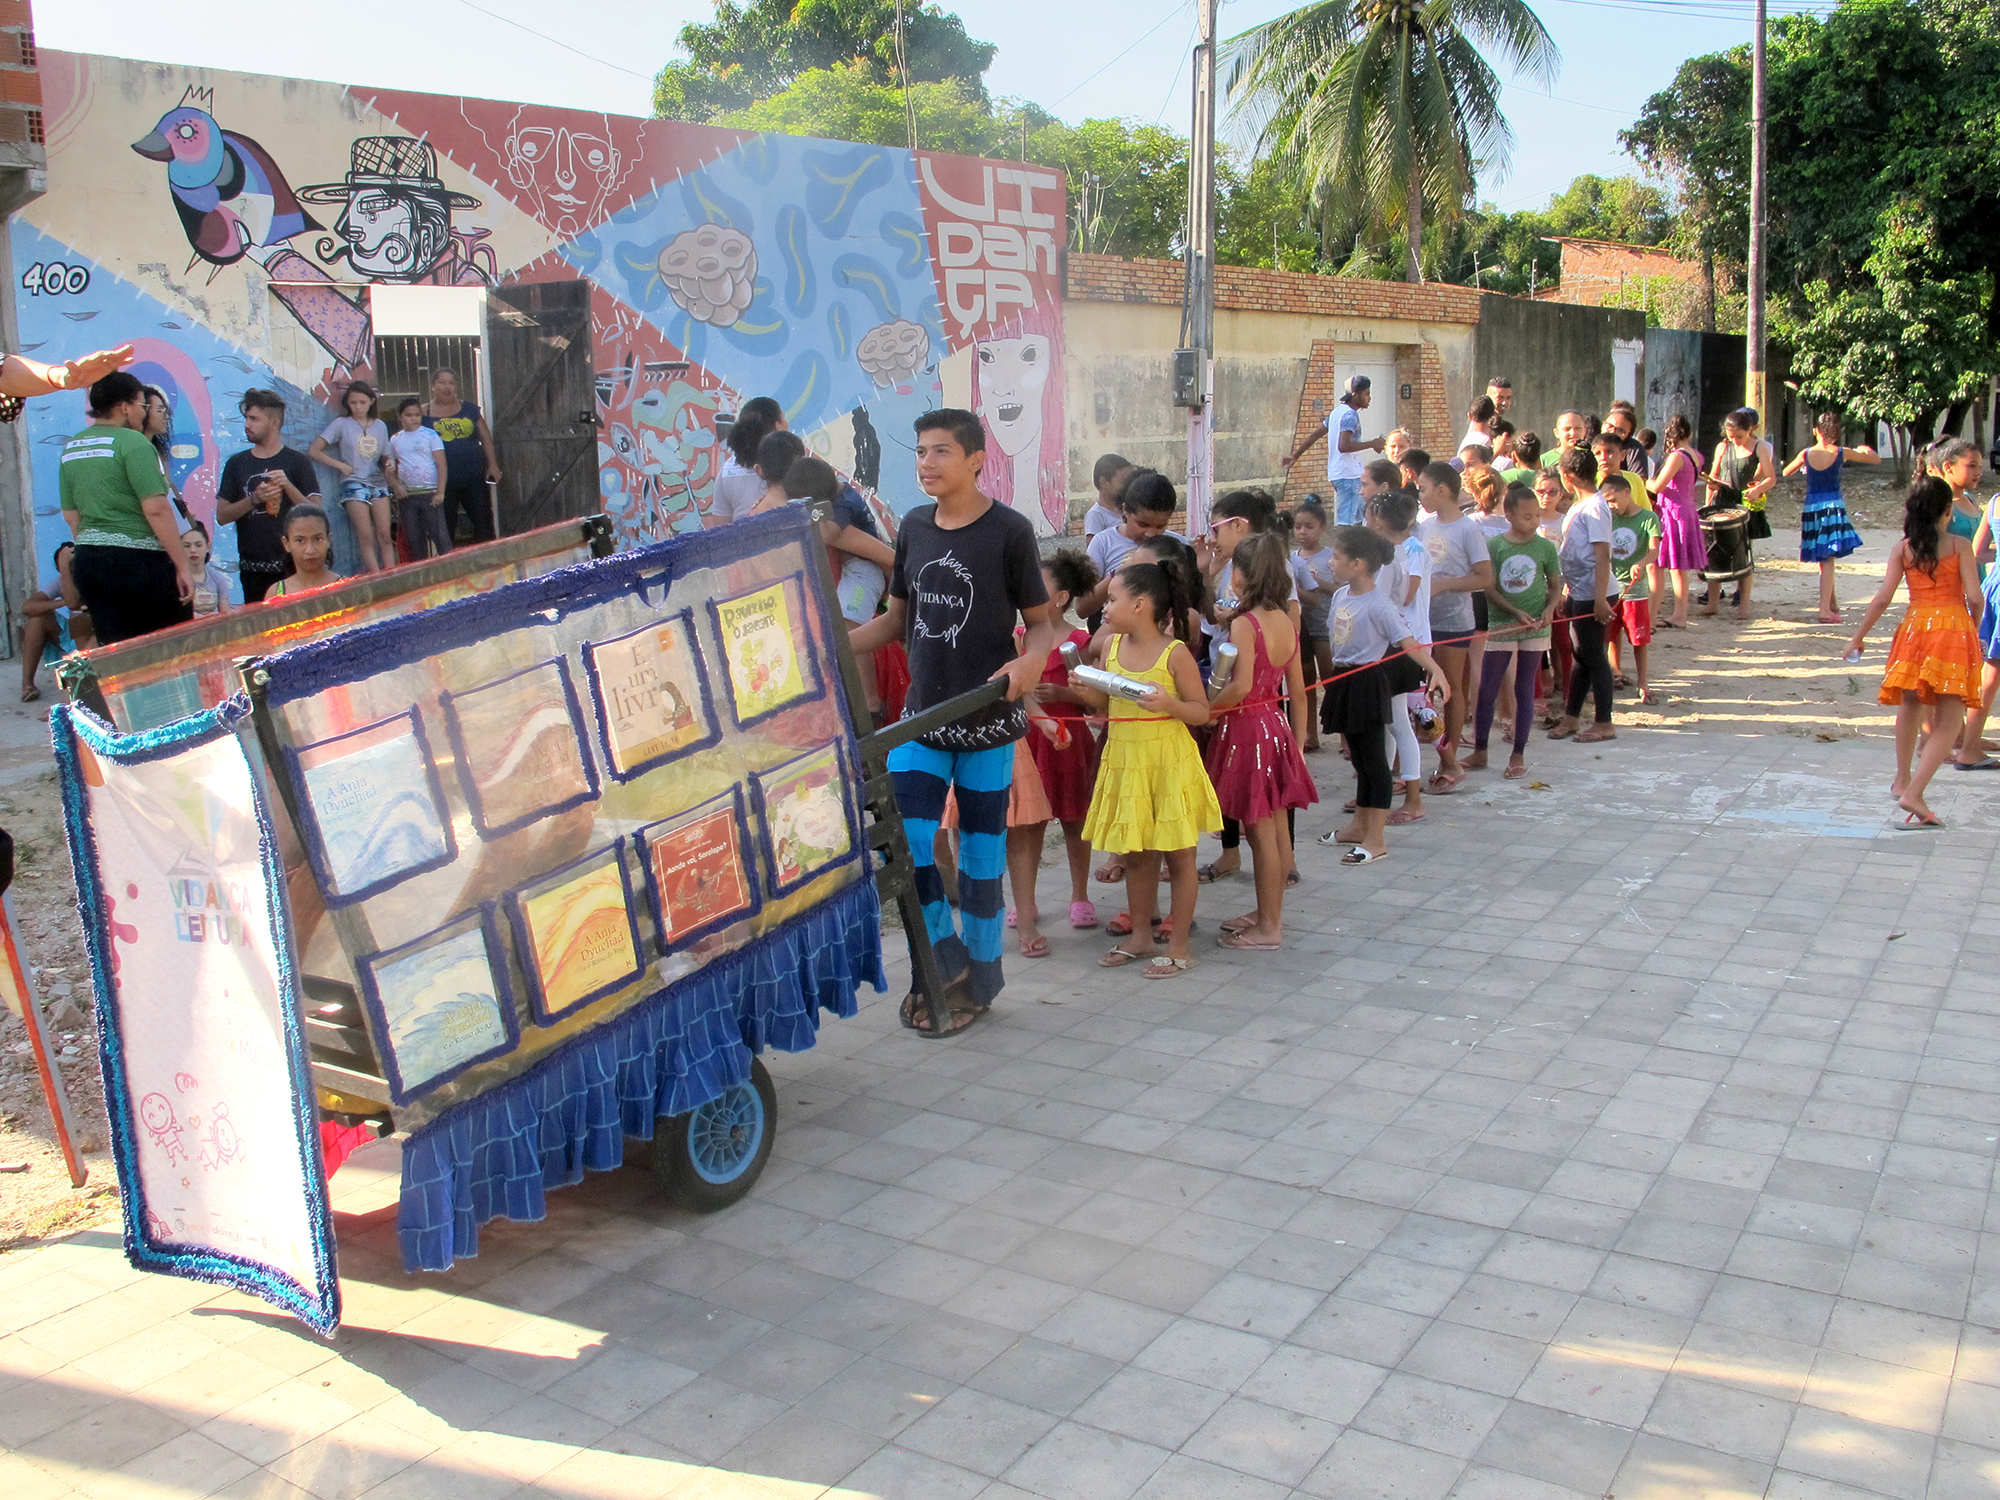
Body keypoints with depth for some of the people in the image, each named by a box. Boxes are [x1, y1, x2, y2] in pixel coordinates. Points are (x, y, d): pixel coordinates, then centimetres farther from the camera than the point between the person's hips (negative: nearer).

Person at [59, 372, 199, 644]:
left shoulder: (71, 448, 13)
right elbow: (156, 509, -17)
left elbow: (70, 514, 17)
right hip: (135, 558, -7)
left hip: (87, 560, 8)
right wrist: (184, 566, -15)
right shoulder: (132, 442, -10)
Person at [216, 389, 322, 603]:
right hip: (252, 568, 3)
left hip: (291, 566, -2)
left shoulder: (298, 462, 4)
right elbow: (221, 516, 6)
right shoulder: (237, 463, 12)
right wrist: (254, 499, -10)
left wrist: (288, 486, -17)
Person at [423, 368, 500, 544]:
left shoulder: (469, 409, 10)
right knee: (446, 527, 1)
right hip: (443, 482, -2)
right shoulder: (424, 413, 3)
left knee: (483, 520, 1)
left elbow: (486, 437, 13)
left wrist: (492, 464, 6)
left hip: (474, 478, 2)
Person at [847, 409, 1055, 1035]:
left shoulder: (1009, 530, -7)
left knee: (981, 852, 5)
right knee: (903, 840, -5)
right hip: (922, 714, 4)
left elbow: (1041, 621, -2)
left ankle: (979, 980, 23)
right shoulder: (914, 527, 7)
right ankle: (944, 962, 16)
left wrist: (1030, 662, -24)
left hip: (988, 720, -4)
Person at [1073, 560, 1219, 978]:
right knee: (1134, 854, 15)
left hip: (1169, 763, -6)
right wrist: (1083, 691, -5)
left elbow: (1201, 712, -9)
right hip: (1124, 761, 6)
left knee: (1178, 855, 4)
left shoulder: (1174, 652, -12)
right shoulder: (1111, 646, 4)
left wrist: (1168, 702, -26)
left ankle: (1179, 946, 14)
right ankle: (1141, 936, 29)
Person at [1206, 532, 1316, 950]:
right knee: (1275, 828, 16)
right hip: (1277, 725, 8)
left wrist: (1207, 706, -12)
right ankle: (1271, 912, 29)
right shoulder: (1287, 622, 6)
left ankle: (1268, 927, 8)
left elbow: (1241, 686, -26)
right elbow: (1298, 692, 10)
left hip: (1247, 728, -8)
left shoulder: (1244, 623, -17)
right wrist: (1298, 743, 16)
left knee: (1259, 832, 0)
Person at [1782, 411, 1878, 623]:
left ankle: (1832, 603, 29)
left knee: (1825, 560, 15)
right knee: (1828, 560, -3)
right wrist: (1865, 450, 27)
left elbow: (1786, 472, 14)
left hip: (1811, 507, 2)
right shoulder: (1842, 453, -6)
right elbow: (1876, 459, 5)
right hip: (1834, 506, -2)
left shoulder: (1806, 454, -2)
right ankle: (1825, 608, -11)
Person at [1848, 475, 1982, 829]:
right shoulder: (1959, 545, -1)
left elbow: (1883, 597, -2)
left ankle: (1903, 780, 37)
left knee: (1911, 705, 25)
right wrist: (1973, 625, 14)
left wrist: (1859, 637, 7)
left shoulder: (1902, 548, 4)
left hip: (1915, 628, 3)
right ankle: (1913, 793, -20)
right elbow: (1974, 597, -7)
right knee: (1947, 722, -4)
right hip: (1955, 628, -3)